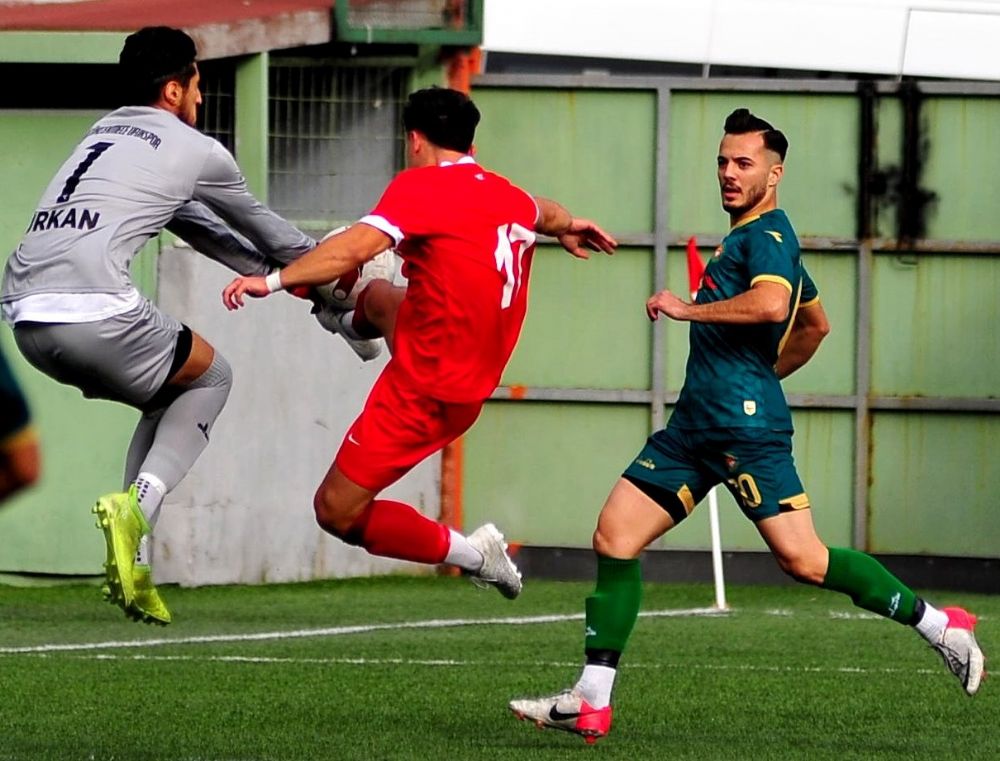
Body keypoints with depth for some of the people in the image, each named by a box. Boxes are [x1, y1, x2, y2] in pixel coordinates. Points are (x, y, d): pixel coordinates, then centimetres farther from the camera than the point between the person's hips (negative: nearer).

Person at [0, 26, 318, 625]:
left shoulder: (105, 133, 30)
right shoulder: (199, 152, 9)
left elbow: (197, 225, 40)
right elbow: (258, 227, 27)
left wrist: (273, 269, 48)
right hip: (94, 310, -7)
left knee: (169, 394, 26)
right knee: (211, 377, 19)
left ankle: (133, 568, 13)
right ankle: (138, 505, -5)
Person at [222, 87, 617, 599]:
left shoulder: (422, 186, -16)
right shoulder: (511, 198, 6)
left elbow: (354, 249, -30)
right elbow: (544, 214, 32)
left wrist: (274, 281, -30)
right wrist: (568, 226, 54)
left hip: (425, 390, -9)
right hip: (473, 379, 9)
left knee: (337, 513, -5)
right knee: (379, 297, 34)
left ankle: (469, 553, -5)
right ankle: (351, 322, 69)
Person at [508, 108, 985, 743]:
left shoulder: (768, 234, -8)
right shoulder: (754, 237, 23)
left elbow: (772, 303, -30)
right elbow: (816, 325, 36)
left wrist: (688, 308, -20)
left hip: (745, 426, -10)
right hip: (697, 423, 10)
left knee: (802, 558, -12)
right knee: (615, 536, 0)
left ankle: (939, 625, 2)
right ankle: (591, 702, -1)